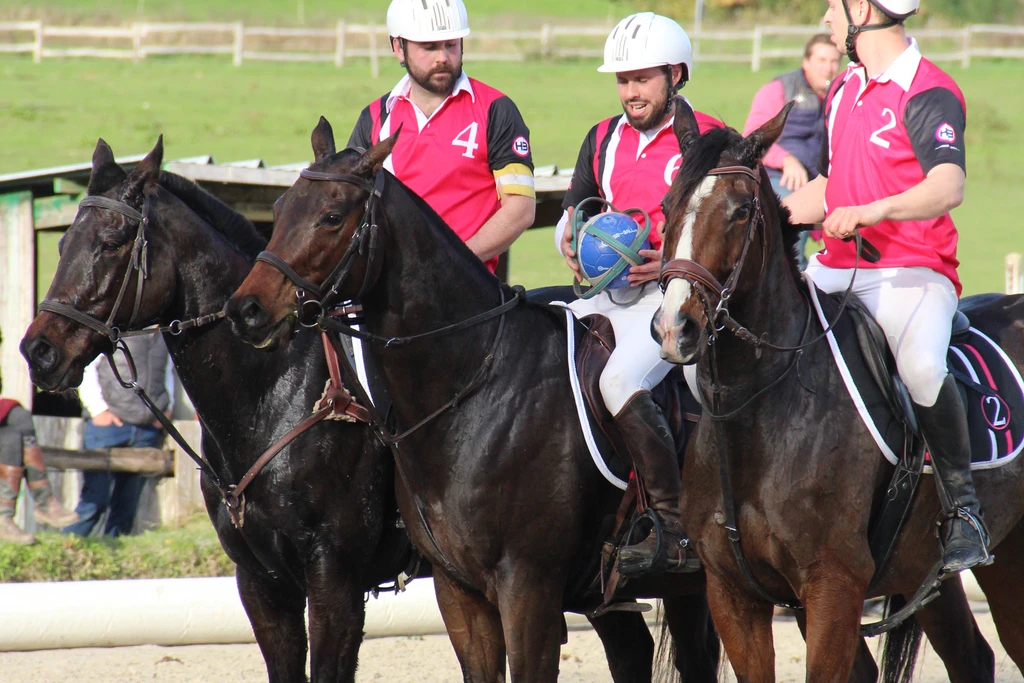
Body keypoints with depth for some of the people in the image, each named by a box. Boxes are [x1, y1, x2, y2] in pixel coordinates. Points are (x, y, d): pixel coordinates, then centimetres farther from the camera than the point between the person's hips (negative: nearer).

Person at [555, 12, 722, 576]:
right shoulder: (604, 140, 17)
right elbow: (571, 218, 20)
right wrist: (574, 245, -4)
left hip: (677, 293, -7)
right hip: (609, 292, 7)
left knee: (620, 381, -30)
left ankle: (676, 524, -23)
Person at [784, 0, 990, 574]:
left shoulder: (927, 94, -11)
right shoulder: (846, 91, 17)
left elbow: (948, 187, -27)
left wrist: (872, 212, -41)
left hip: (912, 273, -9)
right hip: (837, 270, 9)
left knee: (921, 365, -34)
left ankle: (964, 508, -21)